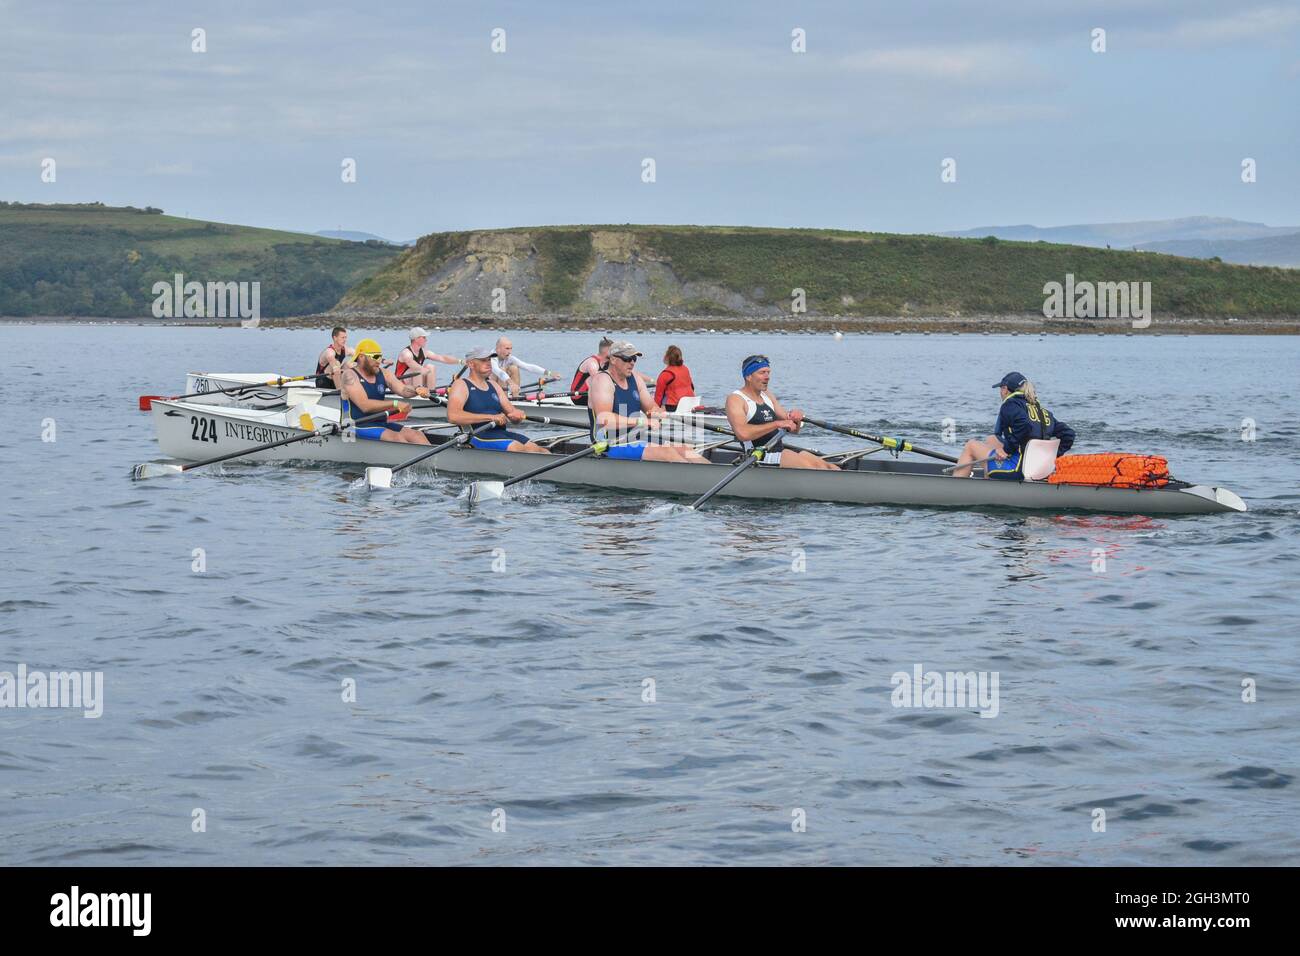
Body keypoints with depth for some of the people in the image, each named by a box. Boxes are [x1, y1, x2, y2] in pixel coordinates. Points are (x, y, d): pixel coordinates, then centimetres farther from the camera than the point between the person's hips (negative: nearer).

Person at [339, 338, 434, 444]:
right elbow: (365, 405, -19)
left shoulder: (384, 374, 10)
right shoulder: (350, 375, -8)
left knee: (417, 435, -14)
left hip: (382, 423, 7)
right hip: (360, 427, -7)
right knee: (397, 438, -28)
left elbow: (402, 389, -4)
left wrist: (417, 389, -27)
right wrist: (394, 404, -23)